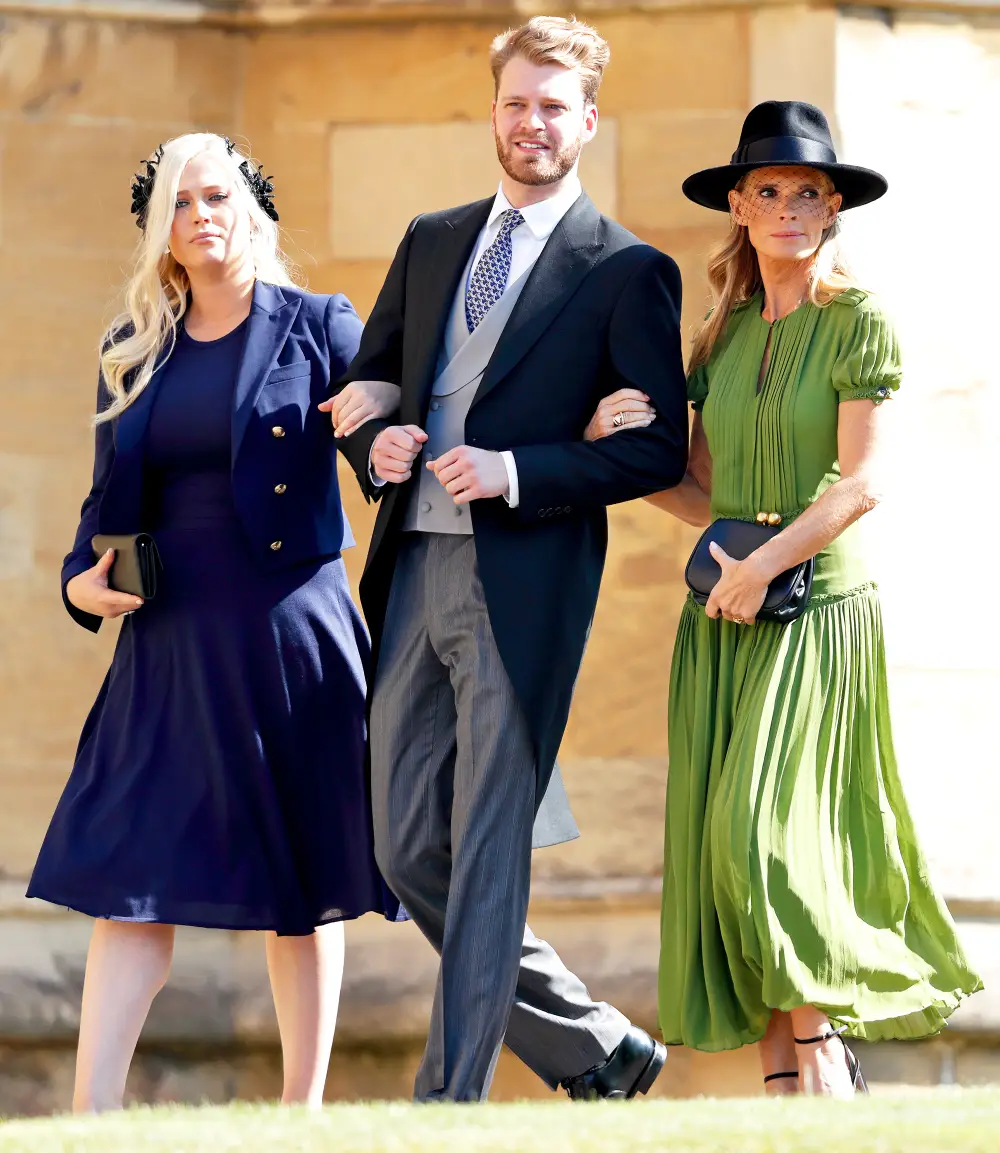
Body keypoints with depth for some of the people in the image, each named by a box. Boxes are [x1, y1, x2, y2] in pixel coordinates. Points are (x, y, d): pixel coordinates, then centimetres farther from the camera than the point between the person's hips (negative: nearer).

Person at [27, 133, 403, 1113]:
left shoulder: (317, 330, 1)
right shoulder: (134, 350, 12)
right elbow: (109, 497, 18)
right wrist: (82, 579, 1)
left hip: (288, 634, -3)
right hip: (171, 644, 3)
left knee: (303, 884, 4)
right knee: (135, 878, -5)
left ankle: (302, 1111, 11)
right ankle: (91, 1117, -10)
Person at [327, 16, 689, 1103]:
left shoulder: (627, 270, 0)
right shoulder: (432, 241, 17)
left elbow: (661, 445, -5)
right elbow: (365, 380, 23)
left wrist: (516, 472, -16)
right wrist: (376, 443, 0)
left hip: (524, 577, -7)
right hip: (413, 573, 7)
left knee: (486, 851, -8)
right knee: (409, 853, 8)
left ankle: (450, 1101, -6)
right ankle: (596, 1046, 21)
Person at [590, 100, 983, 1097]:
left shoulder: (857, 322, -4)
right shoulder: (723, 338, 13)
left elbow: (862, 483, -11)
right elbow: (704, 495, 13)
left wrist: (761, 567, -15)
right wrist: (620, 451, -2)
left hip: (819, 607, -6)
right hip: (724, 617, 6)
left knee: (769, 832, -14)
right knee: (728, 846, 1)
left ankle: (824, 1066, -2)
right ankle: (792, 1086, 3)